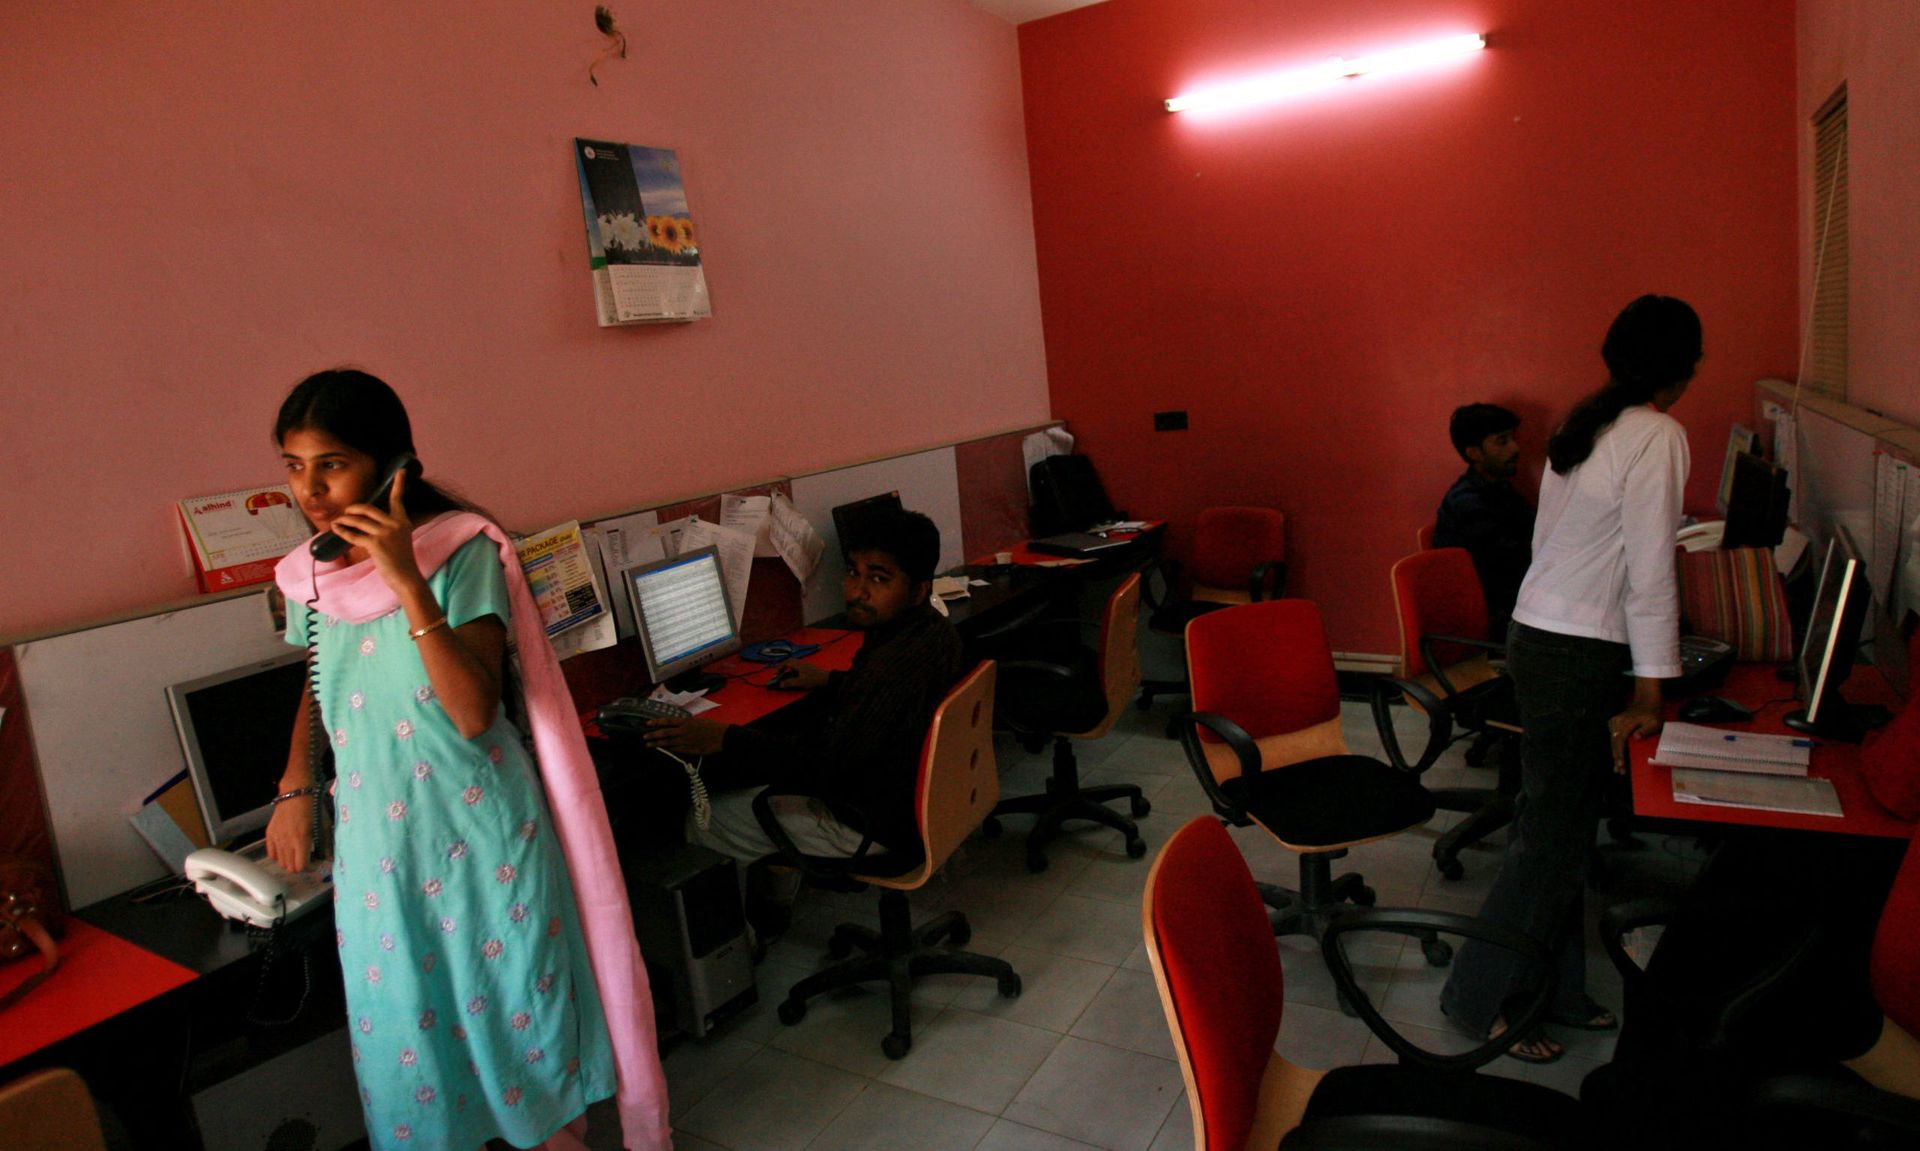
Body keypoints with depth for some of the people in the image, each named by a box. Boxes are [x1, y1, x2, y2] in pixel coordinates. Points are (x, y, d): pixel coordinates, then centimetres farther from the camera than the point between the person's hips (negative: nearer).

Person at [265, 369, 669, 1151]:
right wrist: (296, 788, 6)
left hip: (478, 829, -4)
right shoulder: (308, 575, 1)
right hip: (375, 843, 5)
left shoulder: (463, 552, -16)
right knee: (401, 1022, 14)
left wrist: (407, 581, -30)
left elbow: (474, 711, -25)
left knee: (517, 1005, 11)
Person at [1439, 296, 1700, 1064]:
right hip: (1577, 654, -9)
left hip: (1540, 634, 9)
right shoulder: (1658, 436, -14)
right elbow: (1649, 573, -16)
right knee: (1552, 834, 1)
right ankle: (1480, 998, 13)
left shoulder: (1584, 424, 11)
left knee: (1561, 824, 17)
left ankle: (1555, 991, 30)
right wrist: (1650, 691, -11)